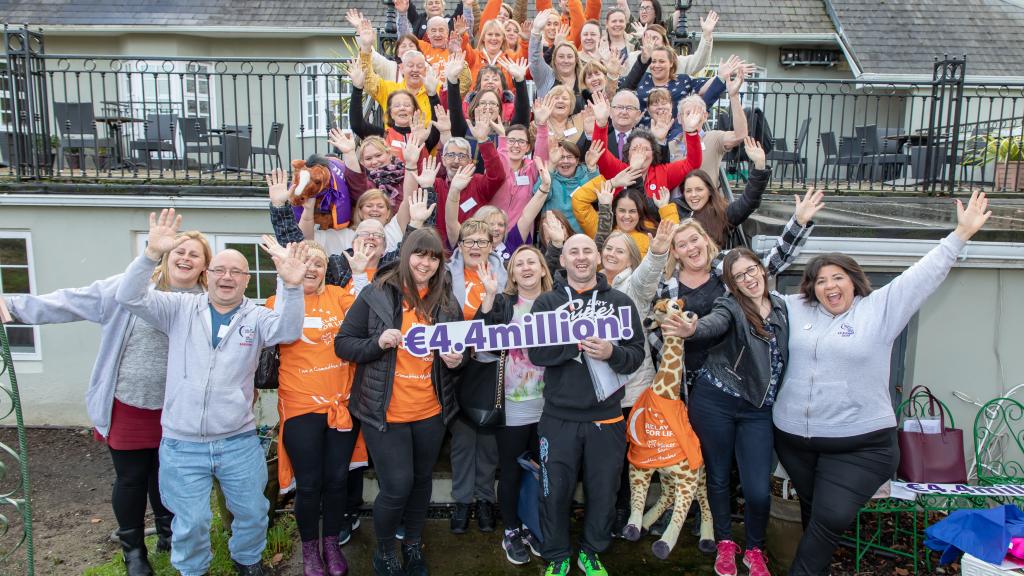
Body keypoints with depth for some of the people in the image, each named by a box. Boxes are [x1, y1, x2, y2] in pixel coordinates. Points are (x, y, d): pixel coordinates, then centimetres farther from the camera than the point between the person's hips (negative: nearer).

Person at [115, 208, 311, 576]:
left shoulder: (256, 317, 0)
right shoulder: (180, 309, 1)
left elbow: (288, 331, -19)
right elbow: (130, 298, -10)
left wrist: (291, 286, -37)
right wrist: (152, 254, -26)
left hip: (239, 441, 1)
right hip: (182, 444, -1)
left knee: (252, 512, 15)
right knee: (190, 523, 10)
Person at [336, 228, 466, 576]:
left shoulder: (447, 301, 3)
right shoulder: (376, 294, -7)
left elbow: (459, 349, 15)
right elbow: (343, 344, -6)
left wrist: (456, 360, -8)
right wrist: (378, 343, -23)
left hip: (431, 412, 4)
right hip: (385, 412, -4)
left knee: (421, 480, 18)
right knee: (397, 487, -3)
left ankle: (413, 545, 41)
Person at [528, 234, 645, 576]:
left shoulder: (620, 302, 4)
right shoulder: (546, 302, 2)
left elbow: (637, 354, -2)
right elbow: (537, 353, -10)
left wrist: (610, 352, -22)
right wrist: (578, 341, -22)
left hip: (606, 417, 1)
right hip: (559, 417, 0)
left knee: (603, 490, 13)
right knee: (556, 490, 10)